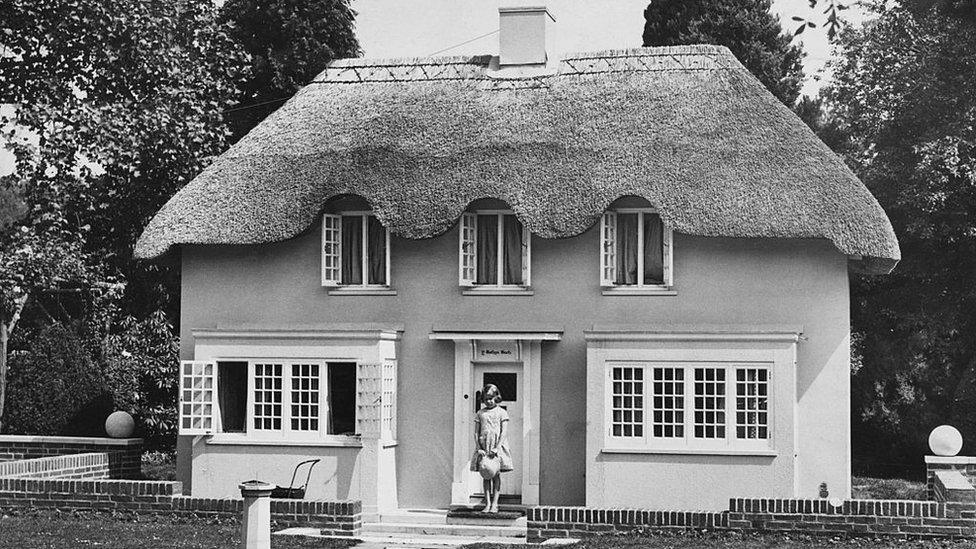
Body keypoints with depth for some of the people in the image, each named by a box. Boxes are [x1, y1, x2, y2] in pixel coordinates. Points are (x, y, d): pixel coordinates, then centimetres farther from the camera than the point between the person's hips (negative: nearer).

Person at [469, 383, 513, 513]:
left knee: (496, 474, -3)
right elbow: (476, 432, 9)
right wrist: (478, 448, -4)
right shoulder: (480, 413, 11)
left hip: (497, 446, -3)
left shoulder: (502, 412, 3)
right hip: (483, 447, 3)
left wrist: (497, 448, -13)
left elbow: (504, 432, -3)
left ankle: (494, 504, -4)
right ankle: (487, 504, 2)